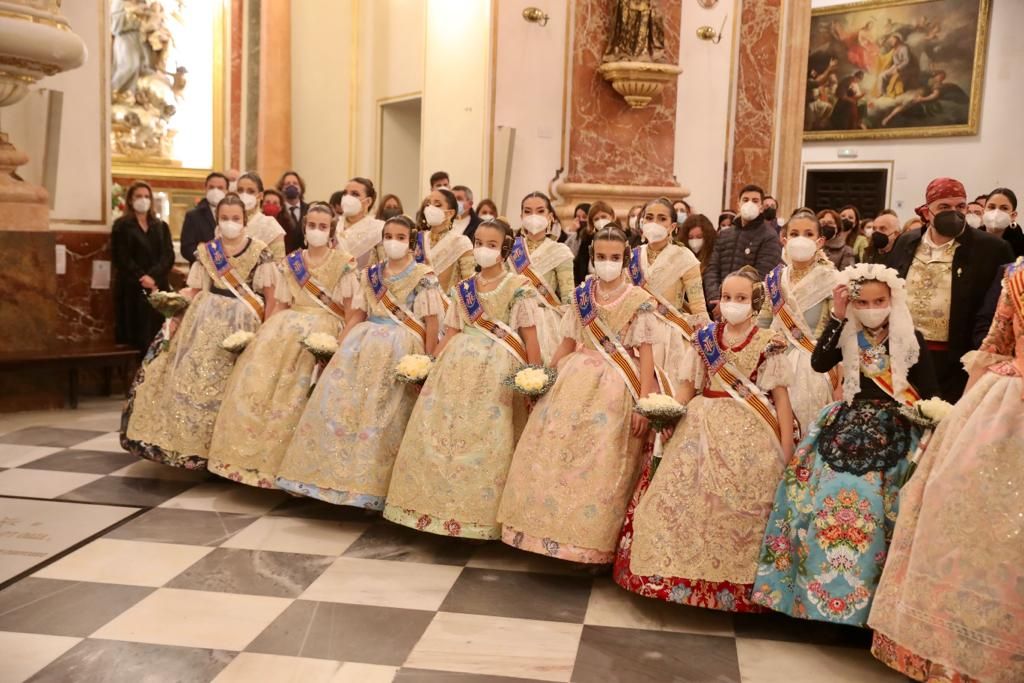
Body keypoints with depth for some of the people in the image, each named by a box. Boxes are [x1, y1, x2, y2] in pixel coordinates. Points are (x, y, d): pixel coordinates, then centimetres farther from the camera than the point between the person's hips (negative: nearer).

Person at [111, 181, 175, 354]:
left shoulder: (161, 226, 16)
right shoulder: (122, 226, 6)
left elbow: (169, 256, 3)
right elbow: (121, 258, -4)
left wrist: (153, 276, -13)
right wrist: (142, 278, -16)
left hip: (158, 288, 3)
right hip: (132, 289, -3)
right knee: (136, 336, -6)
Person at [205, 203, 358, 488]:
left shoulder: (344, 264, 4)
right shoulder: (290, 263, 16)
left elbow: (350, 311, 0)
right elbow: (281, 305, 14)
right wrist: (268, 331, 0)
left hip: (325, 327, -4)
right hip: (287, 324, 4)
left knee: (292, 389, -22)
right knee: (257, 375, -17)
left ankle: (279, 461, -13)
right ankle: (250, 453, -8)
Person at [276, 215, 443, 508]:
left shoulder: (424, 277, 0)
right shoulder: (371, 274, 14)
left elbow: (432, 322, -5)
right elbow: (357, 314, 15)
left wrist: (427, 363, -11)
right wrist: (340, 347, 6)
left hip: (401, 348, -5)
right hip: (365, 343, 5)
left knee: (379, 412, -9)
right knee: (340, 399, -4)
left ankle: (370, 485, 1)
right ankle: (332, 473, 4)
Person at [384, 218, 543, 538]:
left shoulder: (519, 287, 0)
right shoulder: (463, 289, 14)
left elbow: (530, 338, -3)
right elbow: (451, 334, 14)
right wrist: (430, 366, 6)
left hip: (498, 369, -5)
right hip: (458, 363, 5)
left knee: (485, 438, -5)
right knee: (441, 429, 2)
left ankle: (479, 514, 5)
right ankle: (440, 505, 13)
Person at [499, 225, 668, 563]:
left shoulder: (639, 301, -2)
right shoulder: (581, 295, 9)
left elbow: (646, 352, -4)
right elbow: (568, 343, 14)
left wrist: (644, 401, -12)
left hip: (617, 388, -4)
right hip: (576, 380, 4)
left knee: (602, 464, -4)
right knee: (555, 452, 0)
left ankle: (593, 543, 8)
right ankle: (553, 530, 14)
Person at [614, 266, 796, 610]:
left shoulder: (768, 344, -2)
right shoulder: (704, 337, 7)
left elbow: (780, 396, -1)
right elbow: (690, 384, 14)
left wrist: (786, 448, -5)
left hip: (749, 433, -3)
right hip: (703, 426, 3)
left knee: (737, 507, -2)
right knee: (686, 498, 1)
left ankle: (734, 585, 14)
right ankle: (683, 574, 15)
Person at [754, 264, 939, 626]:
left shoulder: (911, 339, -1)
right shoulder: (848, 336, 3)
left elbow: (931, 393, 1)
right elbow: (819, 363, -16)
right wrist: (837, 317, -18)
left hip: (893, 434, -2)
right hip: (848, 429, 2)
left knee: (868, 503, -15)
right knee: (830, 496, -11)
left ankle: (862, 594, 2)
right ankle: (821, 587, 5)